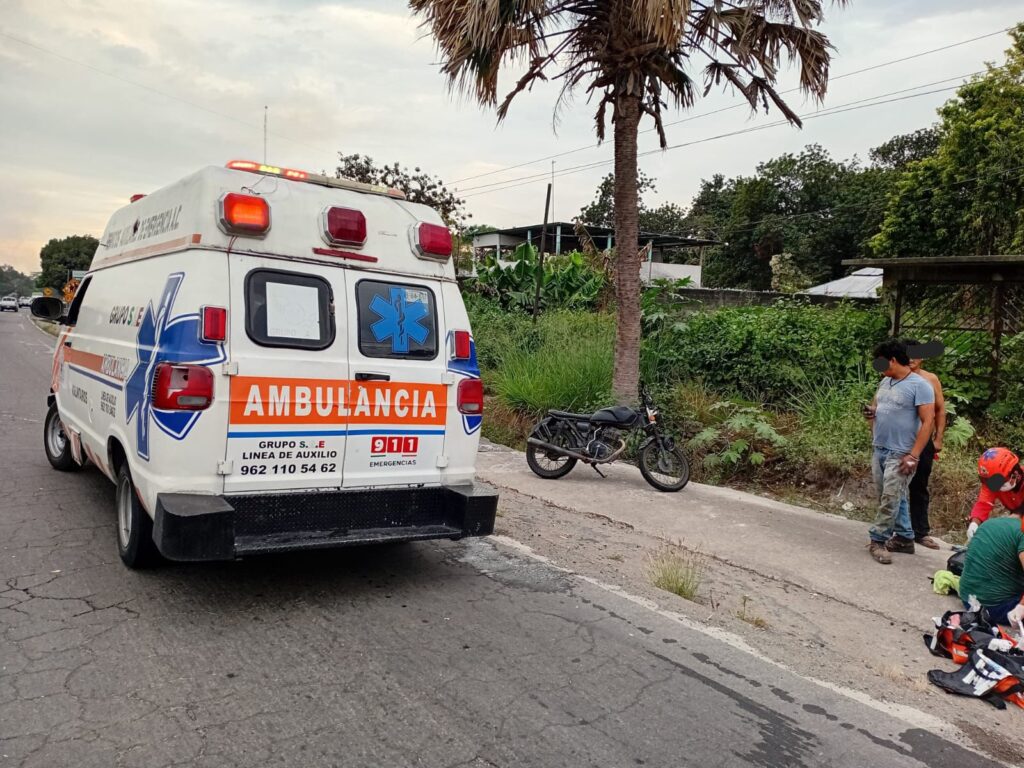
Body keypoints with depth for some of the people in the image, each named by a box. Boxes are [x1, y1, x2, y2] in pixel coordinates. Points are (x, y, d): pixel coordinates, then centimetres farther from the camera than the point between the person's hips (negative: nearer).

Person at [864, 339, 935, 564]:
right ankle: (904, 538, 23)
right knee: (894, 498, 13)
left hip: (900, 454, -8)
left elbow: (928, 422, -16)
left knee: (890, 499, -7)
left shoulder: (919, 385, -13)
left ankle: (878, 540, 2)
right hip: (879, 450, 8)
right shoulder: (885, 382, 11)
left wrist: (913, 456, -20)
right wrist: (871, 413, 0)